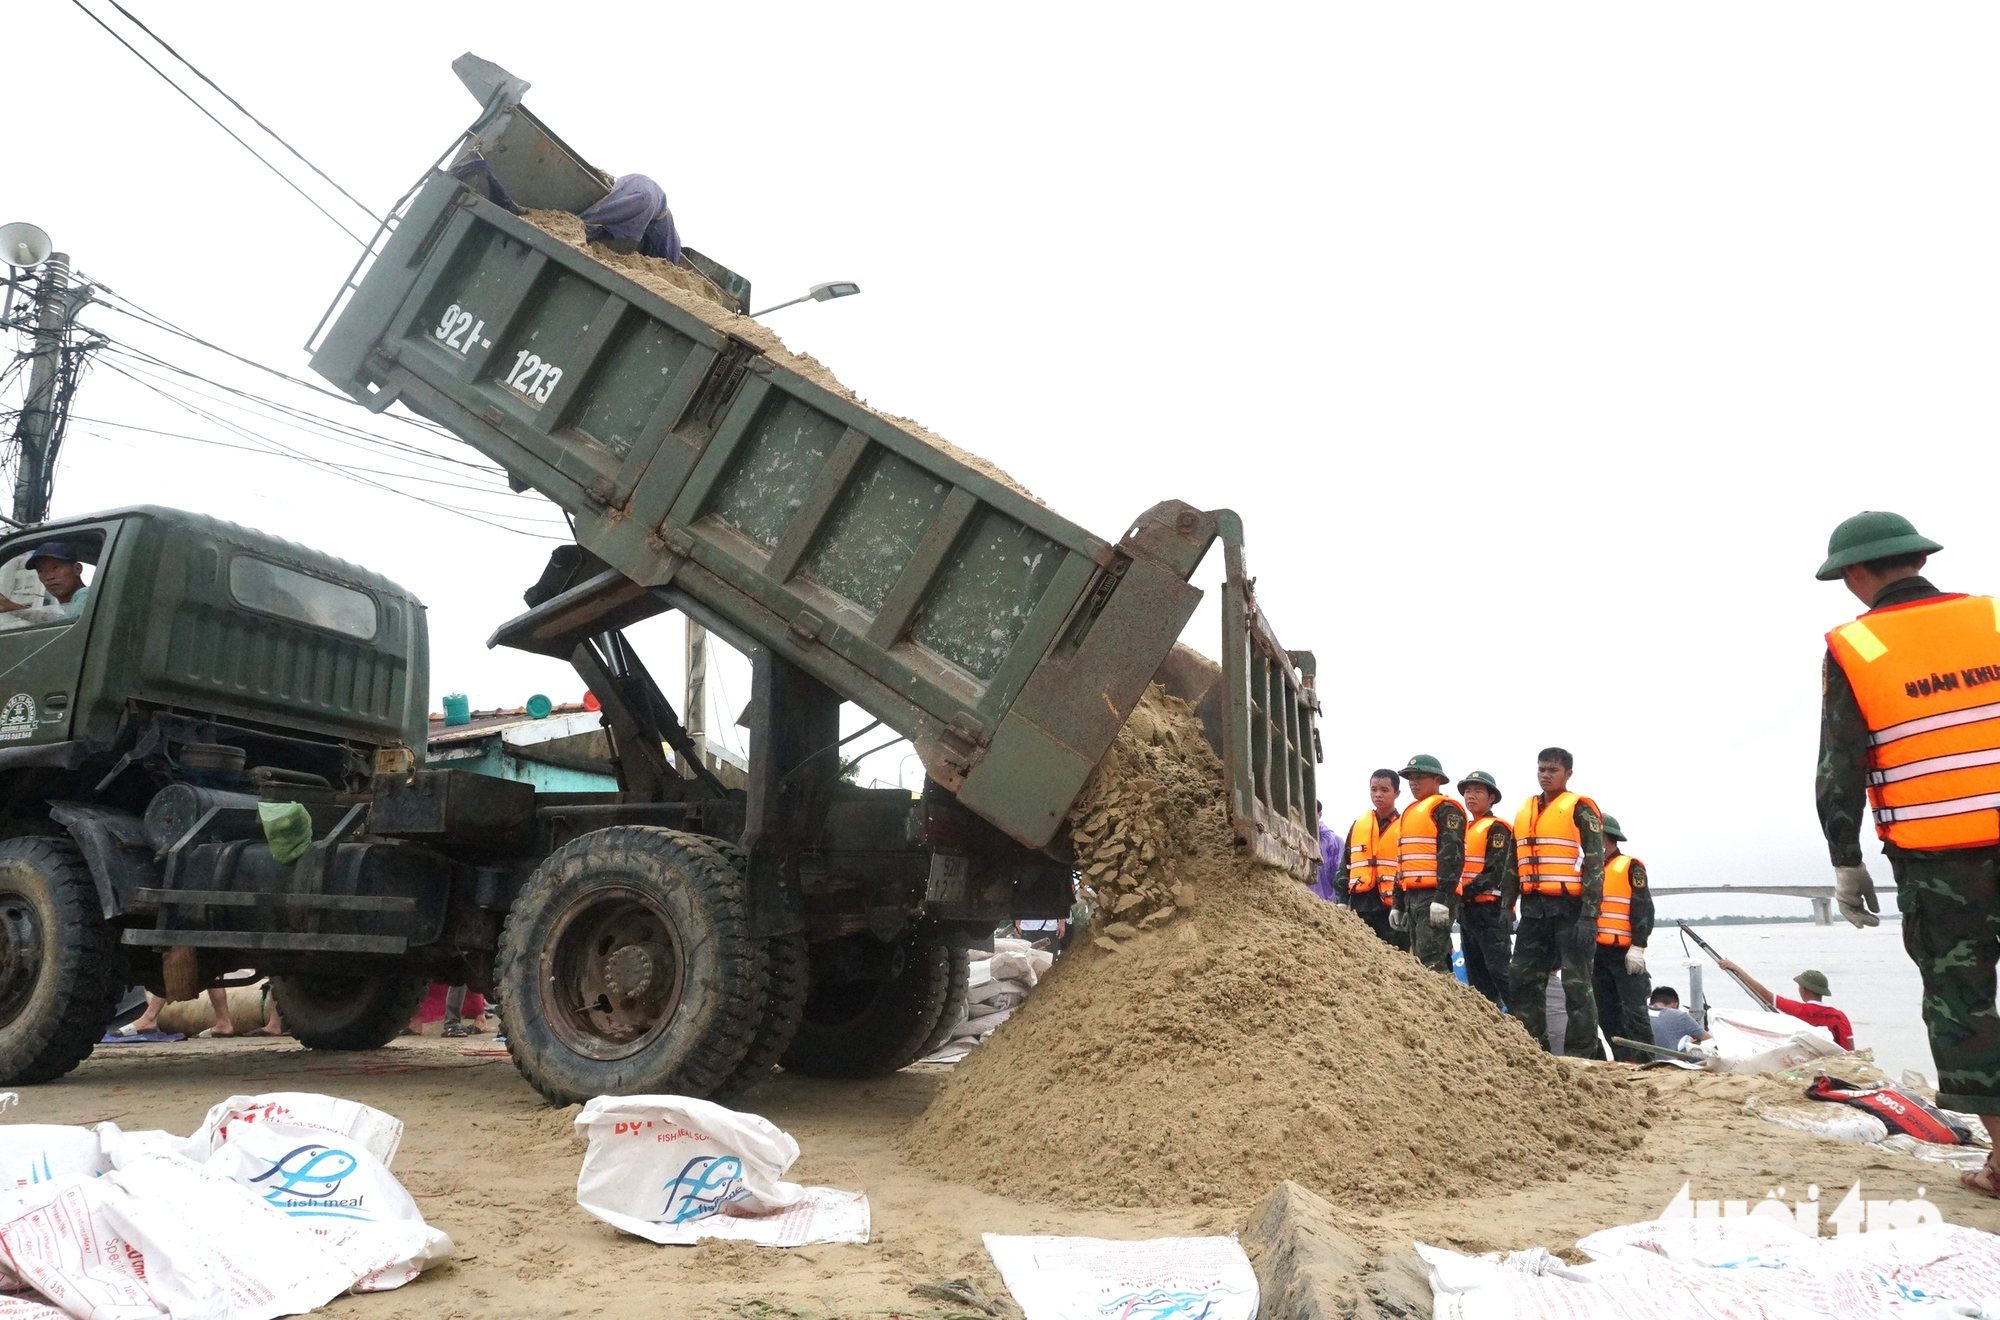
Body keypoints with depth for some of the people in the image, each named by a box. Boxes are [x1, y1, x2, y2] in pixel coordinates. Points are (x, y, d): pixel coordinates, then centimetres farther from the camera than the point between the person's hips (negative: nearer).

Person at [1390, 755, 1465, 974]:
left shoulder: (1445, 808, -4)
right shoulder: (1410, 812, 25)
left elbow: (1452, 855, -16)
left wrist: (1442, 898, -24)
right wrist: (1398, 904, 24)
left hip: (1434, 896, -10)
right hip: (1412, 896, 10)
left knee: (1431, 962, -16)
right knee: (1419, 961, 11)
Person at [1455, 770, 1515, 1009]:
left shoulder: (1496, 828, -5)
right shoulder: (1462, 829, 19)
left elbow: (1496, 871, -15)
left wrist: (1469, 890, -23)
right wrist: (1457, 895, 8)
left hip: (1489, 910, -9)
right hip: (1466, 910, 9)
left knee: (1499, 970, -12)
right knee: (1476, 975, 11)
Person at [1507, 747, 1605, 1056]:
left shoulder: (1580, 809, -1)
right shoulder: (1524, 812, 18)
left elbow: (1595, 865, -8)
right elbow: (1514, 866, 21)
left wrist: (1589, 916, -15)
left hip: (1570, 908, -6)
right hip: (1533, 909, 7)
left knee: (1576, 985, -2)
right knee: (1522, 980, 6)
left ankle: (1581, 1054, 3)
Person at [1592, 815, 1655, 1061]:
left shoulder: (1630, 866, -2)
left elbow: (1643, 909, -10)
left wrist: (1638, 947, -17)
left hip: (1624, 954, -8)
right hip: (1597, 953, 8)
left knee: (1633, 1010, -8)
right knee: (1607, 1012, 7)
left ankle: (1641, 1060, -7)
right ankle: (1622, 1059, 12)